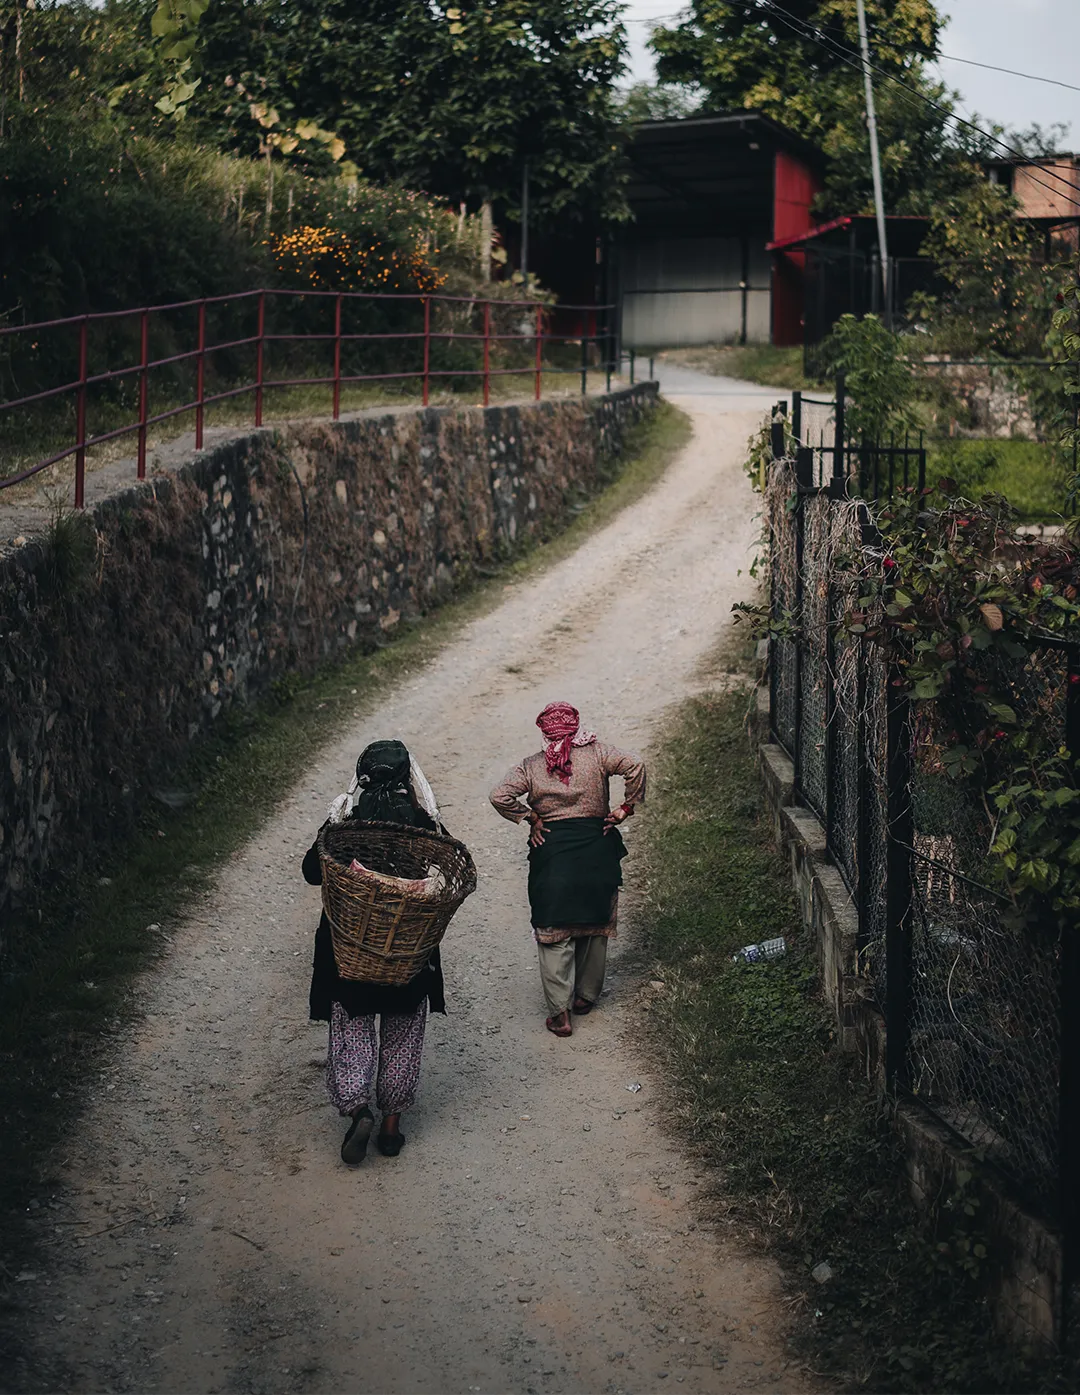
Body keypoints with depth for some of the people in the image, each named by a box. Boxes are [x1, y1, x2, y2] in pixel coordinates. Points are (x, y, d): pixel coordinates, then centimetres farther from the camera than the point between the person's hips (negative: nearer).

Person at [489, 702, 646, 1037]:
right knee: (595, 924, 18)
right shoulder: (596, 752, 0)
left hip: (551, 850, -1)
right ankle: (586, 996, 29)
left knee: (553, 933, 5)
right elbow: (635, 766, -14)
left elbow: (499, 796, -12)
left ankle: (559, 1010, 1)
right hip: (596, 847, 1)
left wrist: (530, 818, -2)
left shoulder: (531, 765, 1)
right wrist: (625, 808, -6)